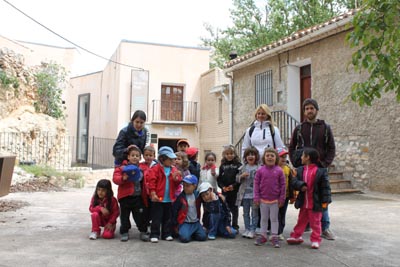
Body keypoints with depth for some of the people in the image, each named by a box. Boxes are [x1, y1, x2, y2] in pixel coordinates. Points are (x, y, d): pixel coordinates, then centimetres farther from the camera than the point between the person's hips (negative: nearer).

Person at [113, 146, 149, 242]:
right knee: (125, 215, 9)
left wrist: (145, 194, 5)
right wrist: (123, 178, -32)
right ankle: (124, 232, 23)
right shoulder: (122, 167, -5)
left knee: (141, 215, 6)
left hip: (138, 197, 2)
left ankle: (143, 232, 21)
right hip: (125, 196, -2)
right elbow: (115, 178, -14)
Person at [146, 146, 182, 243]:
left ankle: (167, 234, 25)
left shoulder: (174, 170, 7)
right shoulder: (155, 169, -9)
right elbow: (151, 181, -12)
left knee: (168, 218, 14)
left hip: (169, 199, 5)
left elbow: (177, 183, 8)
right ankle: (154, 235, 11)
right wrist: (153, 193, -16)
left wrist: (176, 179, -14)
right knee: (156, 218, 2)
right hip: (158, 198, -5)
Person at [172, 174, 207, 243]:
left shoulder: (197, 195, 0)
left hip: (196, 222, 4)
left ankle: (191, 233, 14)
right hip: (184, 223, -4)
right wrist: (175, 225, -3)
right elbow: (174, 210, -6)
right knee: (185, 238, -24)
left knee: (203, 237, -12)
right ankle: (181, 231, 9)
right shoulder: (180, 197, -10)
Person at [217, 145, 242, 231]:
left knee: (234, 209, 9)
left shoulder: (238, 165, -3)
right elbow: (219, 179, 4)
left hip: (235, 191, -2)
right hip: (224, 191, 2)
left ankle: (235, 226, 19)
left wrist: (234, 186, -17)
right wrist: (222, 186, -11)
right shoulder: (222, 166, 6)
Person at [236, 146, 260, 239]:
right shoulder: (243, 167, 7)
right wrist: (242, 176, -11)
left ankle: (252, 230, 13)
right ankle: (247, 229, 23)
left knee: (254, 213, 5)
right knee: (246, 213, 13)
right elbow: (237, 179, 9)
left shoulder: (259, 168, -6)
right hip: (244, 194, 4)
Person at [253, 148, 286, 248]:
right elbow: (256, 183, -1)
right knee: (264, 218, 14)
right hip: (263, 199, 1)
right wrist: (256, 197, -4)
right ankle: (263, 235, 24)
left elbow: (283, 185, -2)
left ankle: (274, 236, 17)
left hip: (275, 200, -1)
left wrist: (282, 198, -3)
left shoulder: (279, 170, -6)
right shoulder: (260, 170, -5)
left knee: (274, 219, 9)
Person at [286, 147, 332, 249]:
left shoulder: (321, 171, -13)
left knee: (315, 223, 8)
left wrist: (325, 201, -16)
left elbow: (325, 187, -12)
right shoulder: (300, 170, 3)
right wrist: (301, 185, -24)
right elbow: (294, 182, -2)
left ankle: (315, 240, 20)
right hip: (303, 203, 5)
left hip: (315, 203, -5)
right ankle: (296, 236, 31)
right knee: (301, 221, 19)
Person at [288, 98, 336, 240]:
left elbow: (331, 148, 5)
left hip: (320, 168, 0)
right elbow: (291, 147, 11)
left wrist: (325, 164, -6)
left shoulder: (325, 127, 6)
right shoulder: (299, 128, 7)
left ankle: (325, 228, 10)